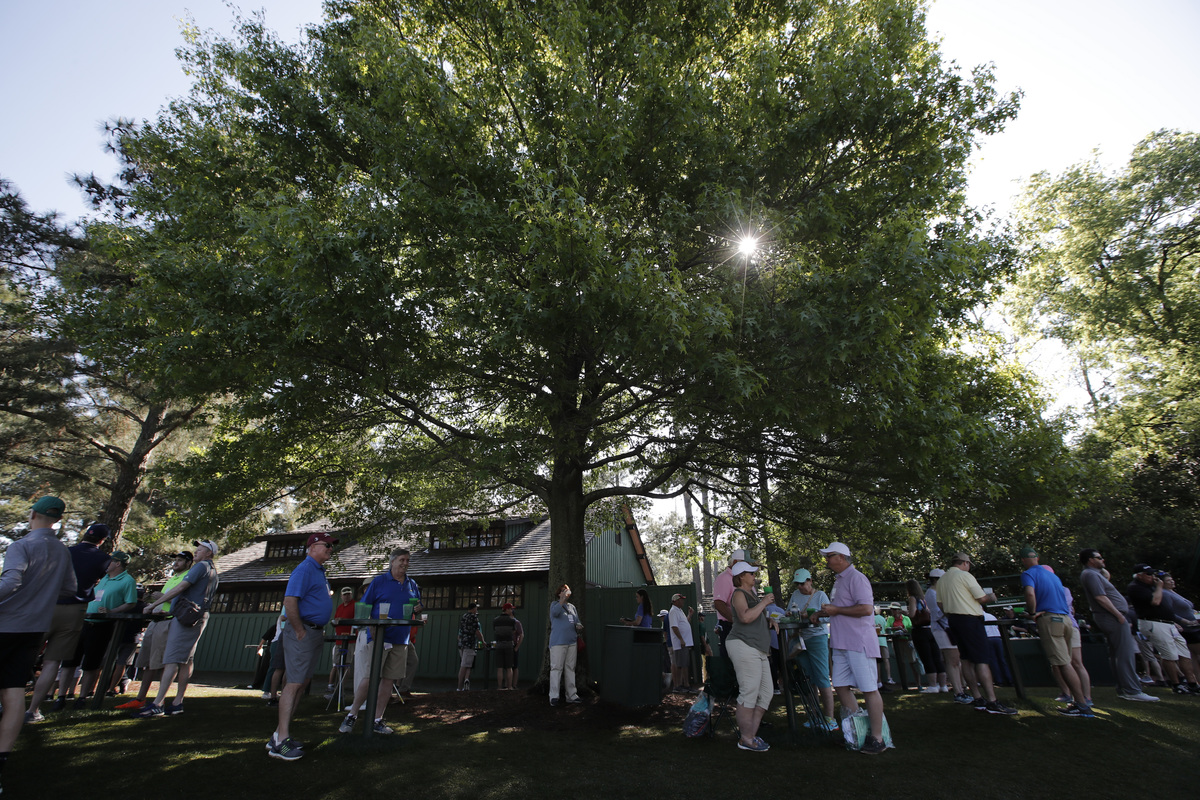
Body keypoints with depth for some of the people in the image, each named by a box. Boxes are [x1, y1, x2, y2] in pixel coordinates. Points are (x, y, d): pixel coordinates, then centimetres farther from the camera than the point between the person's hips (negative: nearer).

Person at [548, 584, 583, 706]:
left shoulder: (572, 607, 19)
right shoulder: (555, 604, 1)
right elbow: (555, 612, -23)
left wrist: (579, 626, 1)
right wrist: (563, 598, -27)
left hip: (572, 641, 6)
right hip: (558, 642, -6)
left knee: (570, 668, 9)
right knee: (556, 668, -7)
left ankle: (571, 695, 14)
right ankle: (554, 696, -2)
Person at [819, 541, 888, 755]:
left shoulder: (856, 578, -13)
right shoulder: (838, 580, 16)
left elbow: (866, 608, -23)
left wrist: (836, 610, -17)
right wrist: (825, 612, 13)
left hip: (859, 643, -10)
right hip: (841, 644, 10)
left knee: (869, 689, -1)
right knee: (841, 687, 10)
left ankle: (877, 739, 9)